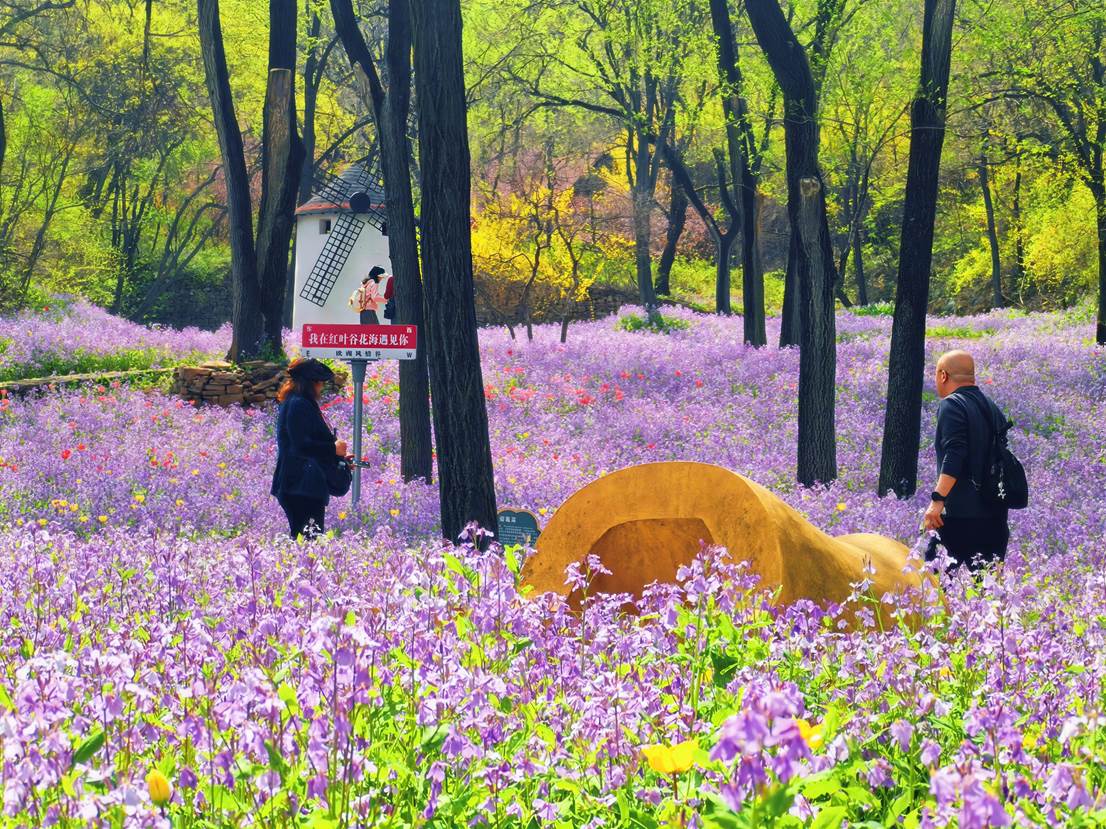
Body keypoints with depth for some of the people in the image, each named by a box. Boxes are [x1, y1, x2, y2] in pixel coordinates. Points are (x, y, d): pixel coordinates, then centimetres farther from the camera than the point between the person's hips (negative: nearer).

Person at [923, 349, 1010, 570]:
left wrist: (937, 500, -26)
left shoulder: (952, 405, -7)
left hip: (961, 515, -8)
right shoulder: (992, 408, 18)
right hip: (995, 516, 8)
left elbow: (953, 456, -20)